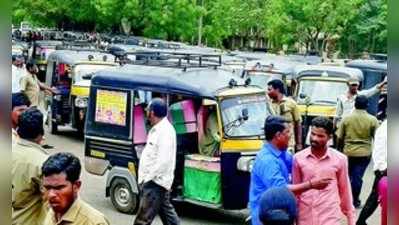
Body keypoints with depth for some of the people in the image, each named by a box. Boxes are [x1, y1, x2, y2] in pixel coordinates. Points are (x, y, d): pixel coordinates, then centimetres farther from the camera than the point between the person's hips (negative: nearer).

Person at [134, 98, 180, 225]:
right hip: (153, 181, 11)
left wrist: (148, 177, -20)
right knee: (166, 211, 16)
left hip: (155, 182, -11)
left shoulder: (165, 131, -17)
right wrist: (145, 178, 14)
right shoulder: (157, 129, 15)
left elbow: (164, 160, -25)